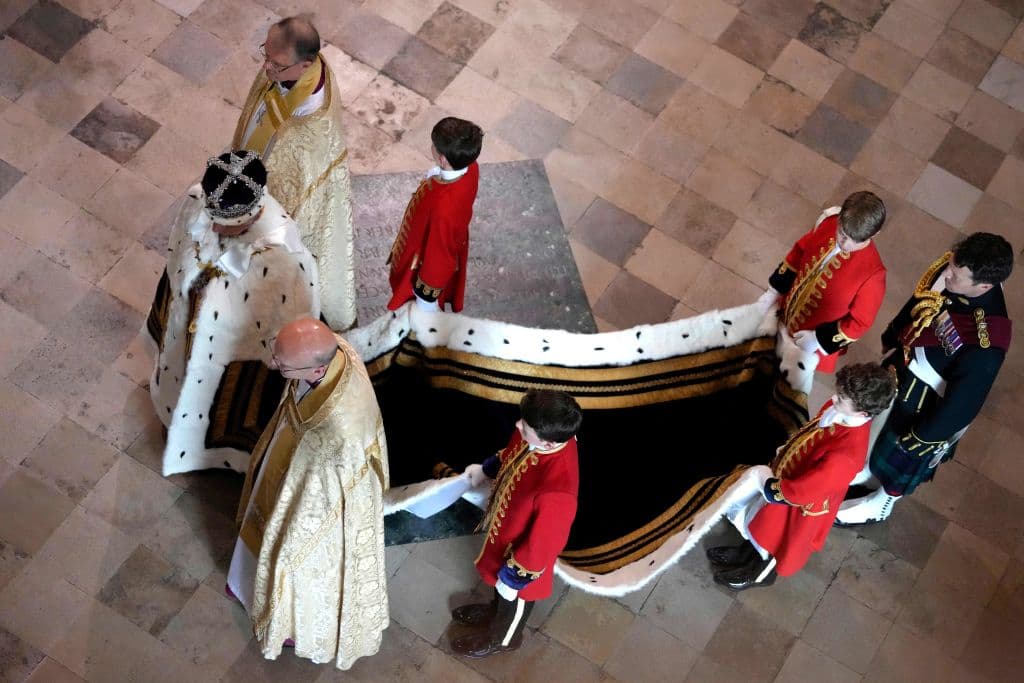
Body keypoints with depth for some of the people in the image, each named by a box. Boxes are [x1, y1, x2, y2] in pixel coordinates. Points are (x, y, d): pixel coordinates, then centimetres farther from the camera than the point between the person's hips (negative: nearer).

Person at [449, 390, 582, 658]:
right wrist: (486, 469, 19)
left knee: (513, 596, 26)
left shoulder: (556, 491, -49)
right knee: (500, 578, 36)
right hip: (506, 530, 6)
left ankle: (502, 637, 57)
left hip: (522, 552, -6)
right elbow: (510, 456, 1)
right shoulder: (542, 436, -26)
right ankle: (495, 610, 66)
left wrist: (513, 578, -17)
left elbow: (542, 545, -32)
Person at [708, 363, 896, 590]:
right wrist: (785, 452, 4)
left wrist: (771, 488, -18)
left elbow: (802, 491, -33)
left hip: (803, 505, -7)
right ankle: (749, 552, 60)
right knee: (769, 520, 32)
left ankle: (762, 572, 53)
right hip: (790, 475, 7)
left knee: (784, 540, 24)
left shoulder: (845, 455, -45)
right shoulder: (839, 409, -23)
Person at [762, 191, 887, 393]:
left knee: (797, 376, 22)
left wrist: (819, 339, -21)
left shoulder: (871, 274, -38)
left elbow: (860, 322, -24)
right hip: (788, 313, 5)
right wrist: (775, 289, 1)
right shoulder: (829, 223, -24)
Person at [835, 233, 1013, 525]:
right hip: (904, 363, 6)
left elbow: (965, 400, -28)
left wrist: (924, 436, -13)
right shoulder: (956, 267, -24)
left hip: (927, 404, -6)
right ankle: (868, 467, 65)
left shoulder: (986, 344, -43)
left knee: (900, 457, 24)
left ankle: (882, 504, 55)